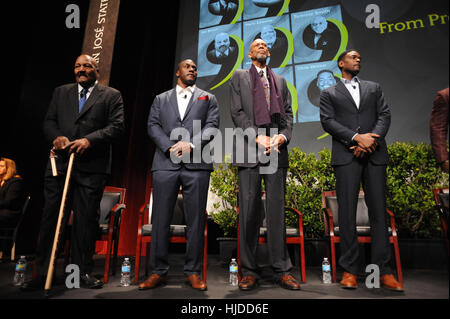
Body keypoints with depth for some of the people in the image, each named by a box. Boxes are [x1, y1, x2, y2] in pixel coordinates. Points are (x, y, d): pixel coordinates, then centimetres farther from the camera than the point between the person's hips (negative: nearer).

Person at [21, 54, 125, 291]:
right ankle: (42, 273, 17)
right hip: (60, 163, 4)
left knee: (86, 220, 1)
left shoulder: (111, 95, 8)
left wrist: (89, 140, -16)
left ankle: (83, 272, 14)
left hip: (92, 167, -3)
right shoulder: (61, 92, 20)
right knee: (51, 218, 6)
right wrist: (56, 136, -7)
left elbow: (117, 126, -3)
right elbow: (49, 121, 16)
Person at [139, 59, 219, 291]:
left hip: (196, 164, -1)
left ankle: (192, 272, 10)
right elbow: (153, 126, 9)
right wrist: (170, 147, -8)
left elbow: (212, 125, 6)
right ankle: (158, 271, 12)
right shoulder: (161, 99, 23)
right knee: (160, 220, 1)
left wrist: (191, 144, -10)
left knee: (195, 220, 0)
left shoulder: (208, 98, 20)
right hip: (165, 163, 1)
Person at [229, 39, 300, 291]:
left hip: (277, 150, 3)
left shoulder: (280, 80, 25)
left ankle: (282, 270, 9)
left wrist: (283, 136, -5)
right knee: (249, 210, -3)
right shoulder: (239, 77, 16)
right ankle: (250, 272, 6)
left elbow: (288, 112, 15)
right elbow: (237, 112, 3)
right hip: (249, 149, -2)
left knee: (277, 209, 2)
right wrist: (257, 137, -10)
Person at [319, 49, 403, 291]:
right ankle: (349, 269, 3)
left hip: (374, 155, 3)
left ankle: (383, 270, 9)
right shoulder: (329, 93, 14)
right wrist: (356, 138, -12)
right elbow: (328, 122, -1)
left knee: (378, 210, 1)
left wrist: (371, 140, -8)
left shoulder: (374, 88, 22)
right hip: (346, 156, -2)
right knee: (347, 212, -4)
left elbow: (385, 115, 10)